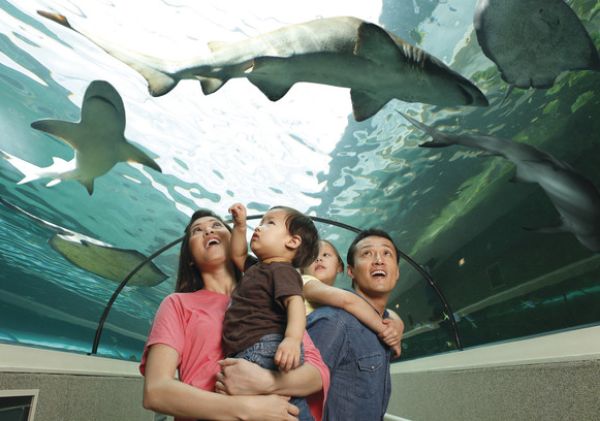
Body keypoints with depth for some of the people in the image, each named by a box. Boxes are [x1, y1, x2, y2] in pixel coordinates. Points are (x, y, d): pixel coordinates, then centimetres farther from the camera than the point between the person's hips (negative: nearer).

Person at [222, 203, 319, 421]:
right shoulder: (257, 268, 27)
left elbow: (295, 301, -19)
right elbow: (238, 255, 42)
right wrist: (240, 225, 28)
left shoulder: (282, 270, -3)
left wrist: (293, 339, -37)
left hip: (265, 348, -10)